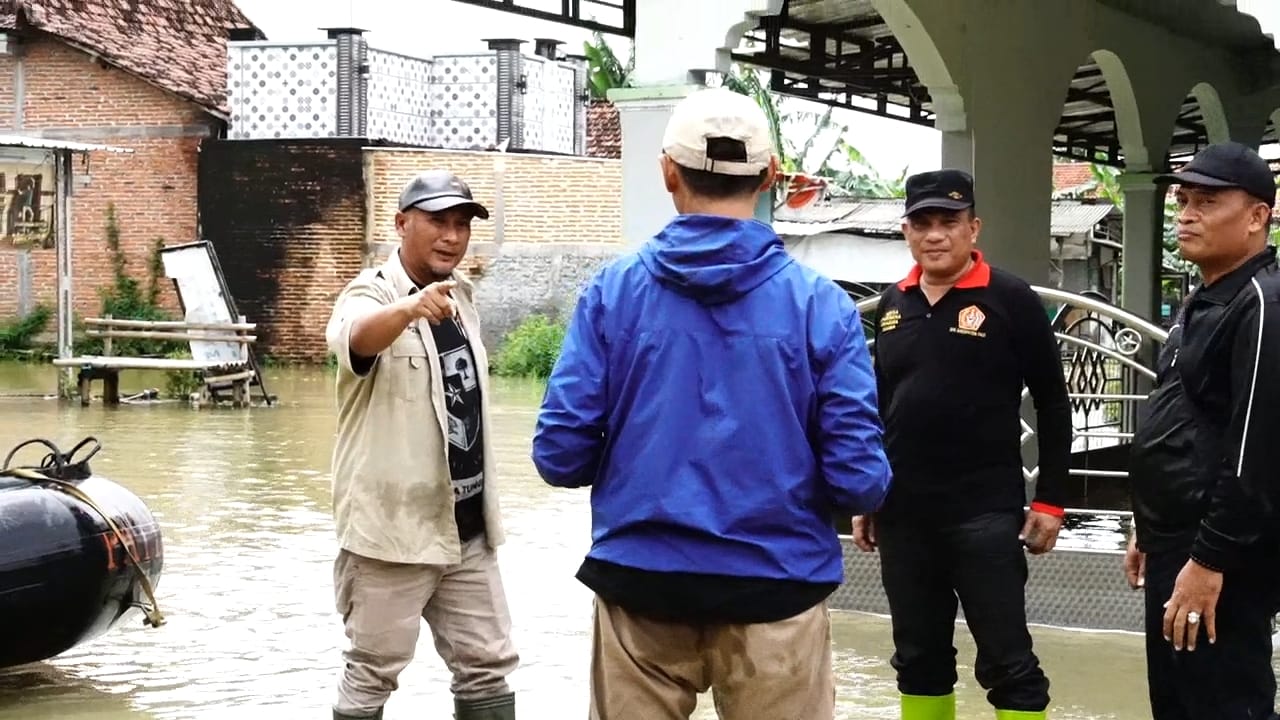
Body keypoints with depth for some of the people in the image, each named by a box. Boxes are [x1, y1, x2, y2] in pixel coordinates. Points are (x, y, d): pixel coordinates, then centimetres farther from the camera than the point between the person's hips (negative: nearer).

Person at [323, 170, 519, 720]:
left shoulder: (459, 293, 10)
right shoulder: (371, 293, -12)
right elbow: (358, 335, -38)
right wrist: (409, 309, -60)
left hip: (467, 529, 7)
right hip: (393, 528, -7)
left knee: (487, 666, 12)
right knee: (373, 673, 3)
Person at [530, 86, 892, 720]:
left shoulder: (612, 292, -5)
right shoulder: (821, 304, -7)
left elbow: (560, 456, -6)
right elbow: (858, 478, -10)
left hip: (641, 587, 1)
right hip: (775, 587, -1)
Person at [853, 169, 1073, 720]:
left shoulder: (1010, 300, -5)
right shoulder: (893, 305, 10)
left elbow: (1053, 405, -3)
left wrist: (1049, 500, -6)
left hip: (985, 512, -5)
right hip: (903, 515, 5)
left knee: (1007, 663, -2)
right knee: (919, 659, 13)